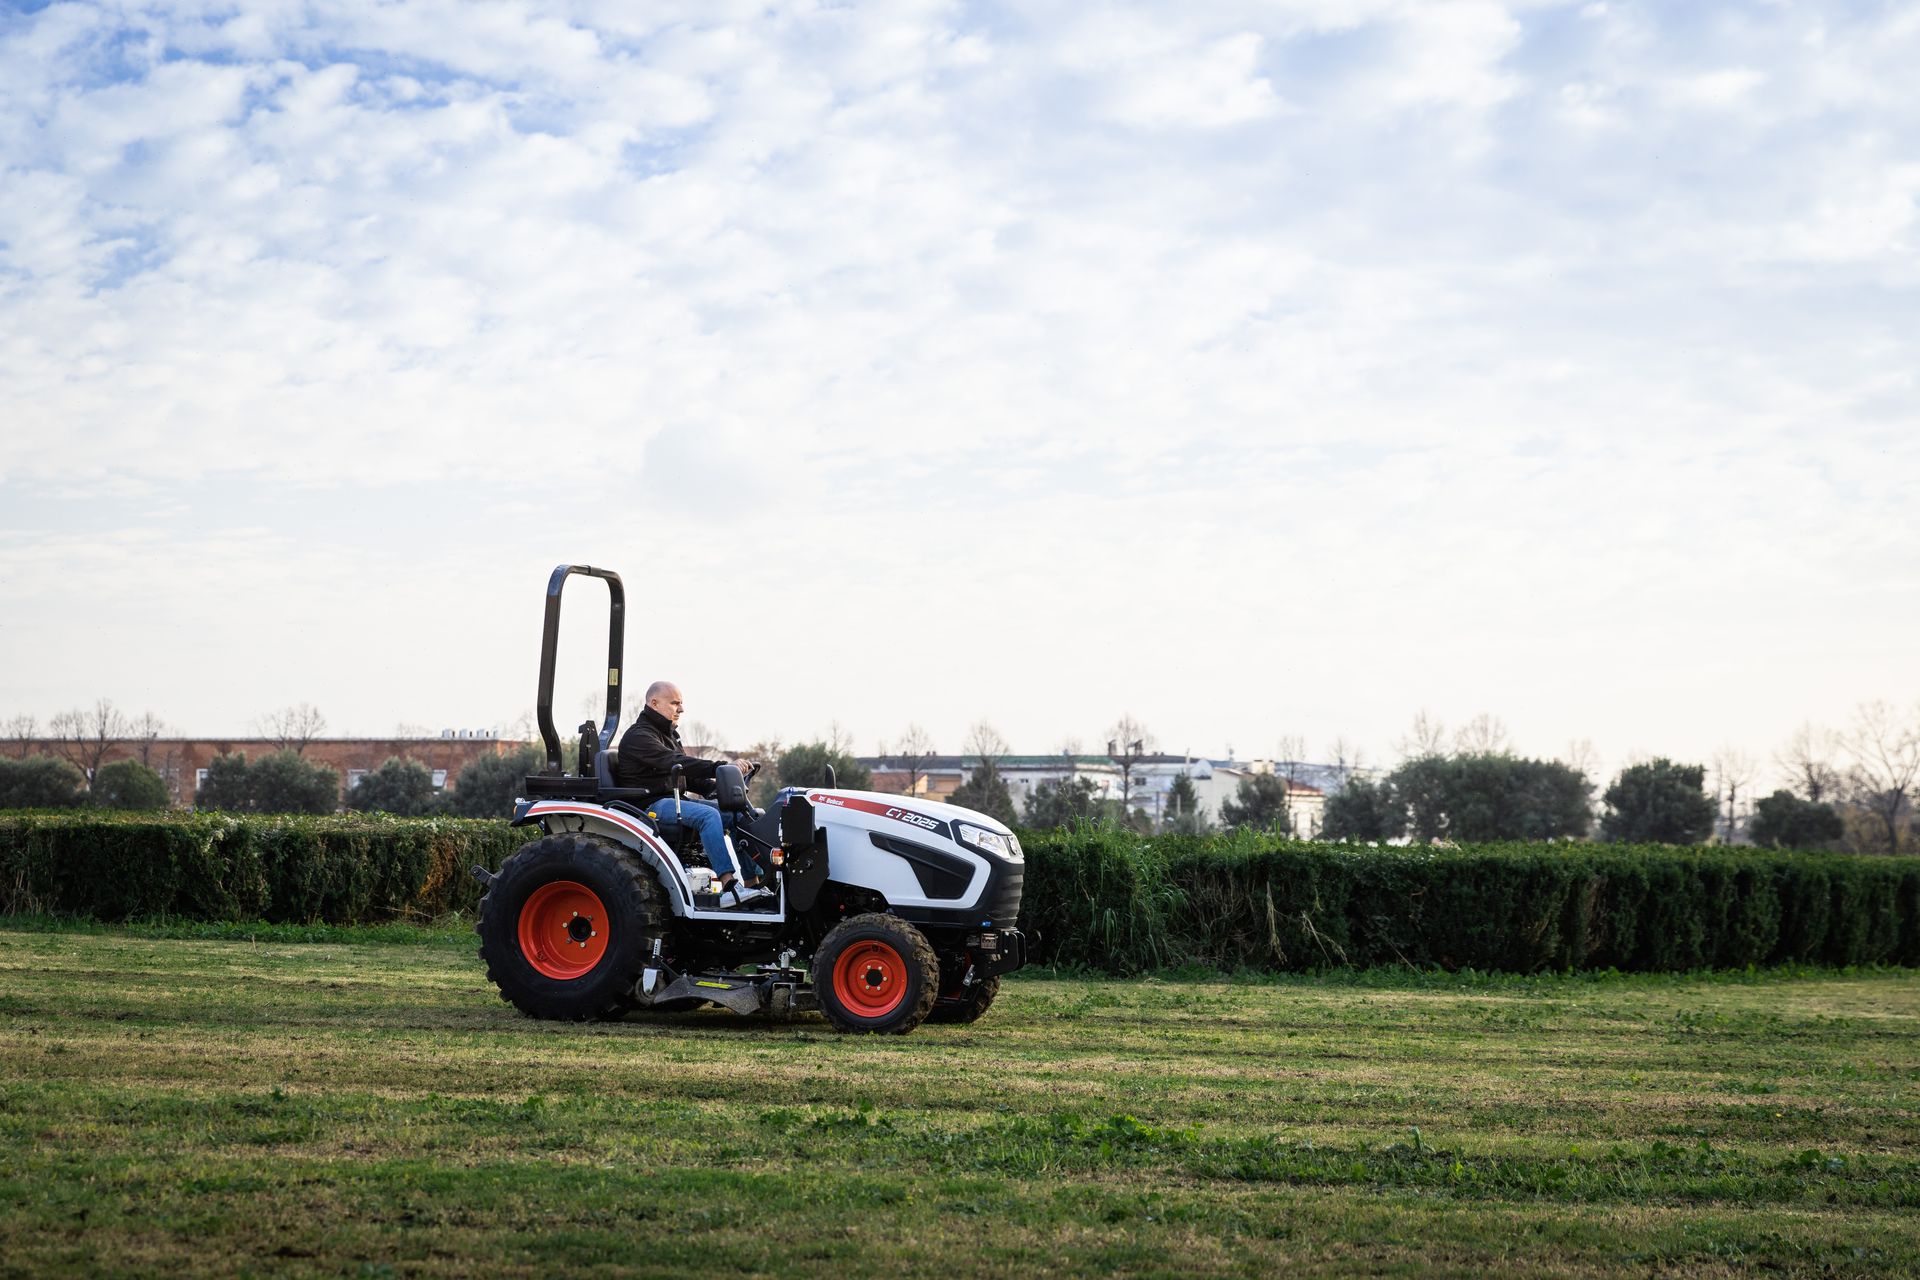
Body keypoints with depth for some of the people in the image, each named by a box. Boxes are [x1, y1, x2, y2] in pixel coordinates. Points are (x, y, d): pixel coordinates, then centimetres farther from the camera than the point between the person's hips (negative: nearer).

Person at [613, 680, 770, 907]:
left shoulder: (668, 735, 22)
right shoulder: (638, 736, -10)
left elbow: (688, 777, 22)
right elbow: (674, 763, -26)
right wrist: (719, 768, -34)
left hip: (677, 798, 9)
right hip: (651, 805, -9)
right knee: (708, 815, -31)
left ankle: (752, 884, -9)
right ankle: (729, 886, -40)